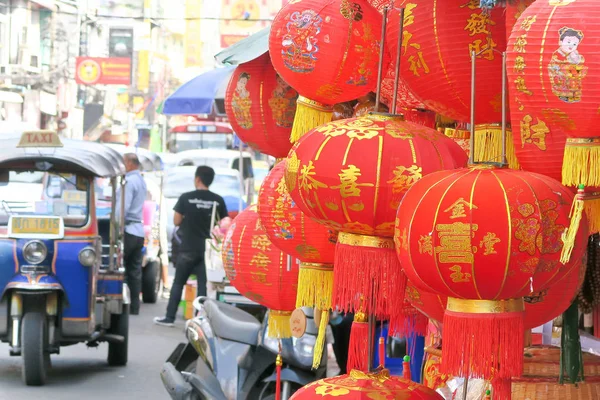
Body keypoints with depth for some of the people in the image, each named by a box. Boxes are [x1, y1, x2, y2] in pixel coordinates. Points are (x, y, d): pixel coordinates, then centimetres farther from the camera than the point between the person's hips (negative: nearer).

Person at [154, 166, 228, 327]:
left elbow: (176, 221, -2)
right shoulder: (218, 200, -2)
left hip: (188, 249, -1)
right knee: (204, 286, 3)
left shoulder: (186, 198, -6)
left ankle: (169, 317, 13)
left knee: (178, 283, 10)